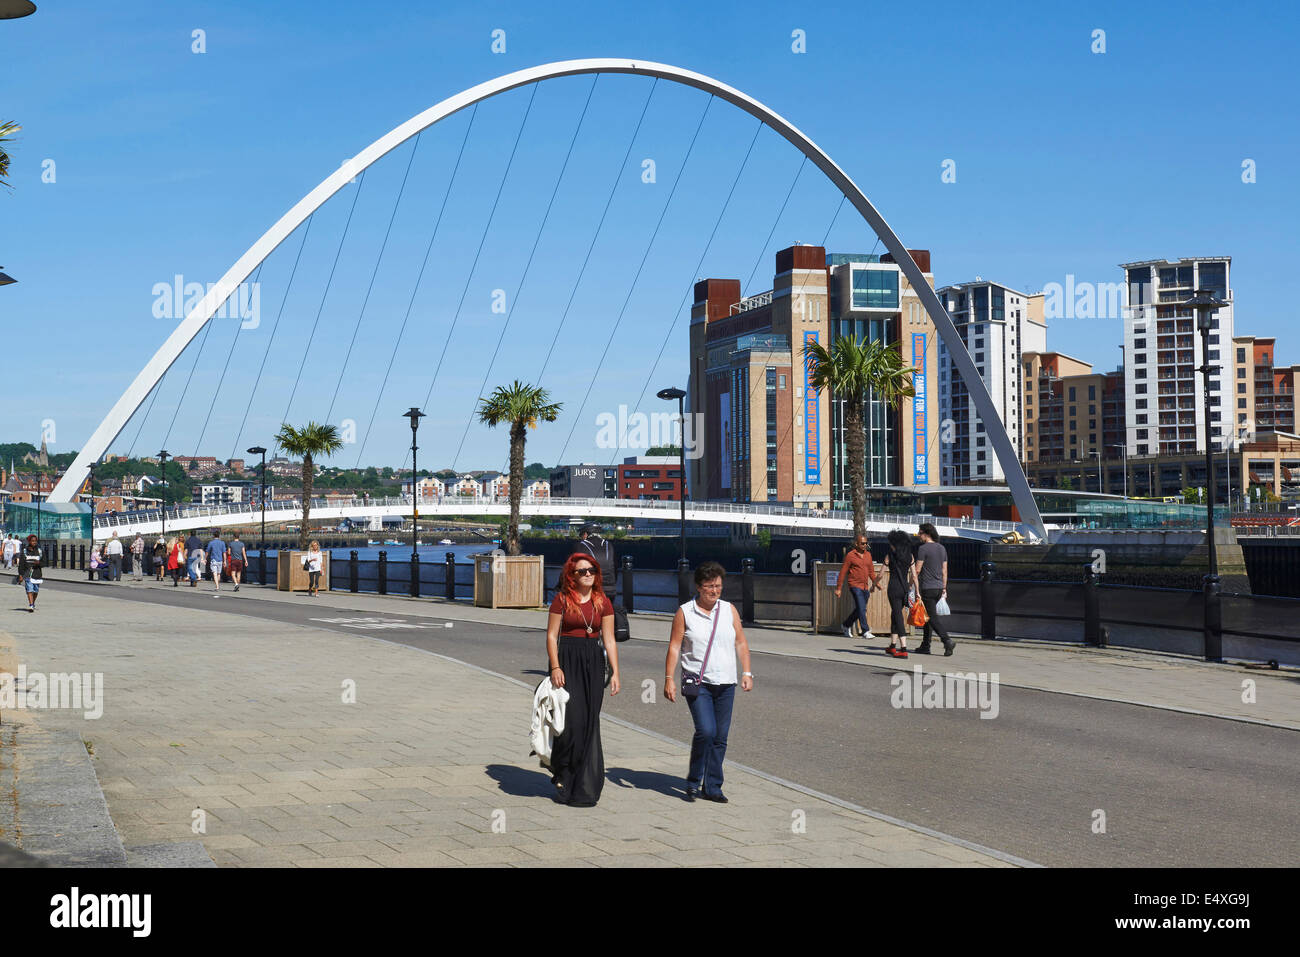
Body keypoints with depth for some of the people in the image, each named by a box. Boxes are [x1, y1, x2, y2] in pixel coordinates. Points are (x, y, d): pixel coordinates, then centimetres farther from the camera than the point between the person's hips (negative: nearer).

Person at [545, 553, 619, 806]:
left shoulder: (602, 603, 9)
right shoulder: (562, 599, -1)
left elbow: (609, 640, 8)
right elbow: (551, 635, -2)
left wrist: (615, 672, 1)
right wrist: (555, 667, -12)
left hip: (593, 662, 3)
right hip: (567, 661, -3)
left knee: (590, 723, 3)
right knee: (571, 718, -12)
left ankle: (584, 789, 11)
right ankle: (562, 774, 9)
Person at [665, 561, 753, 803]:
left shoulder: (729, 610, 10)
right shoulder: (685, 613, 0)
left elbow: (741, 643, 13)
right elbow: (674, 646, 0)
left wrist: (746, 673, 4)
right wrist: (669, 678, -6)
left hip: (726, 683, 4)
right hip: (697, 683, -4)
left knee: (720, 737, 5)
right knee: (706, 731, -17)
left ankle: (712, 787, 15)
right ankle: (693, 782, 0)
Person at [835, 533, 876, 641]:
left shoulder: (868, 554, 11)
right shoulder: (850, 555, -7)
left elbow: (871, 570, 21)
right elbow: (843, 572, -5)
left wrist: (875, 581, 9)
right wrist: (838, 588, -5)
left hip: (865, 586, 7)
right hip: (855, 585, -7)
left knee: (859, 609, 14)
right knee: (861, 609, -14)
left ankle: (846, 625, 34)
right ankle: (866, 632, -15)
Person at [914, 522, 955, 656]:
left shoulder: (923, 548, -12)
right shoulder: (942, 548, 11)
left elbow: (917, 570, -13)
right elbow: (944, 570, 14)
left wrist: (916, 588, -6)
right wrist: (944, 589, 18)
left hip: (927, 588, -8)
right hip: (939, 587, 8)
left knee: (932, 617, -7)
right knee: (927, 615, 16)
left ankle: (947, 641, -21)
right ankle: (925, 646, 19)